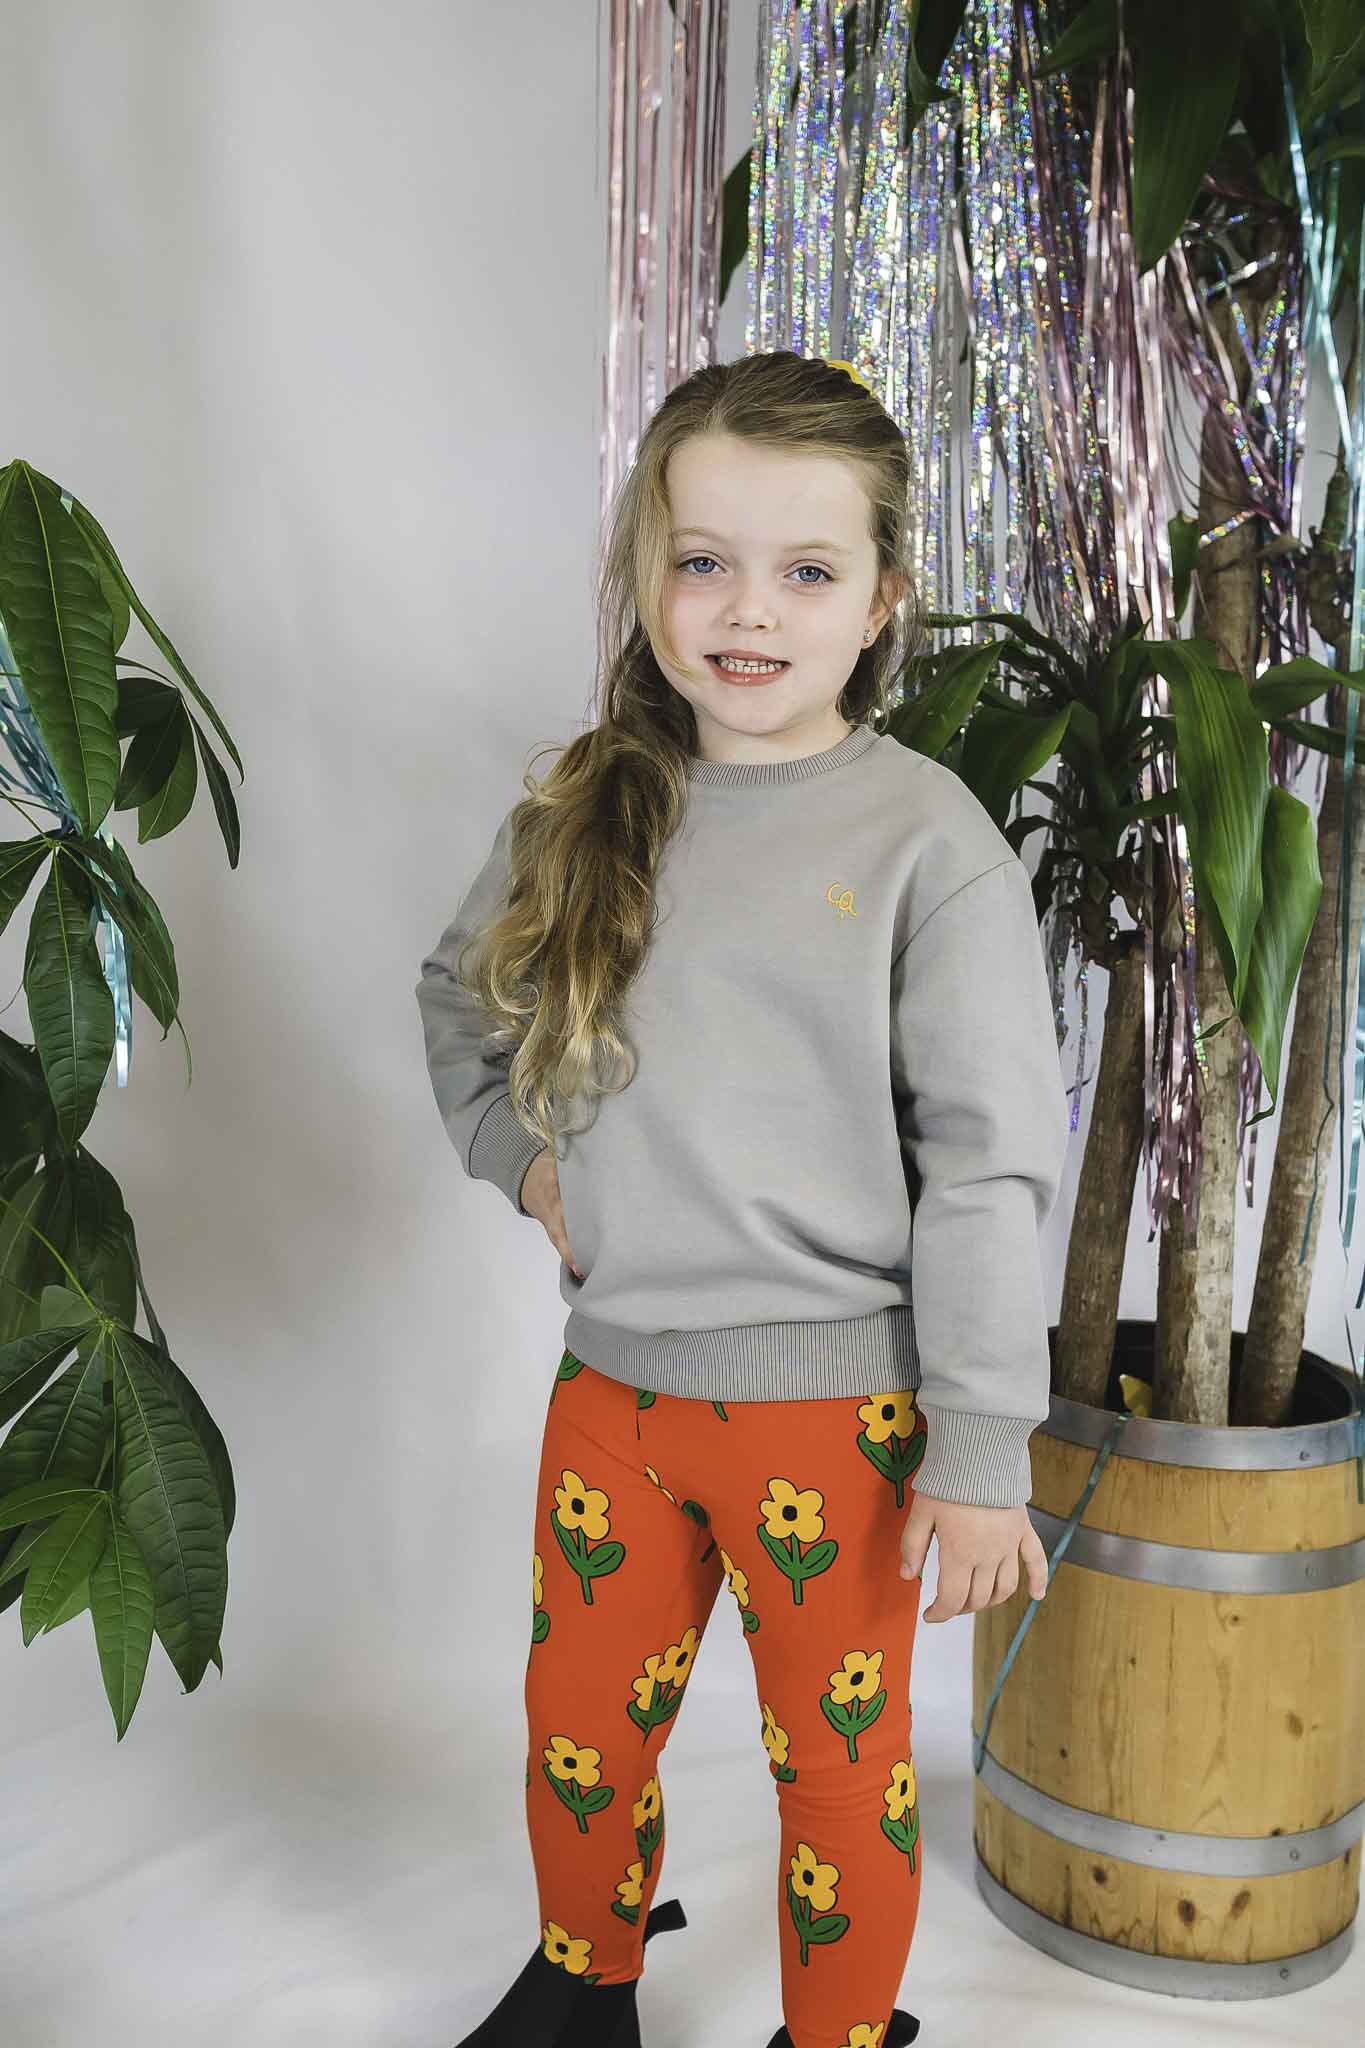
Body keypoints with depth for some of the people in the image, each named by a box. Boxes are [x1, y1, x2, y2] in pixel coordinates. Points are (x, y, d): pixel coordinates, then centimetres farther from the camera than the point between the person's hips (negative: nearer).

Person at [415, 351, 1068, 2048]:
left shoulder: (928, 839, -11)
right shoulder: (578, 817, 1)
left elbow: (990, 1163, -12)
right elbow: (457, 989, 20)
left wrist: (979, 1458, -12)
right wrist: (520, 1151, 3)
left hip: (833, 1406, -4)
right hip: (612, 1380, 4)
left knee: (836, 1762, 15)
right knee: (579, 1731, 22)